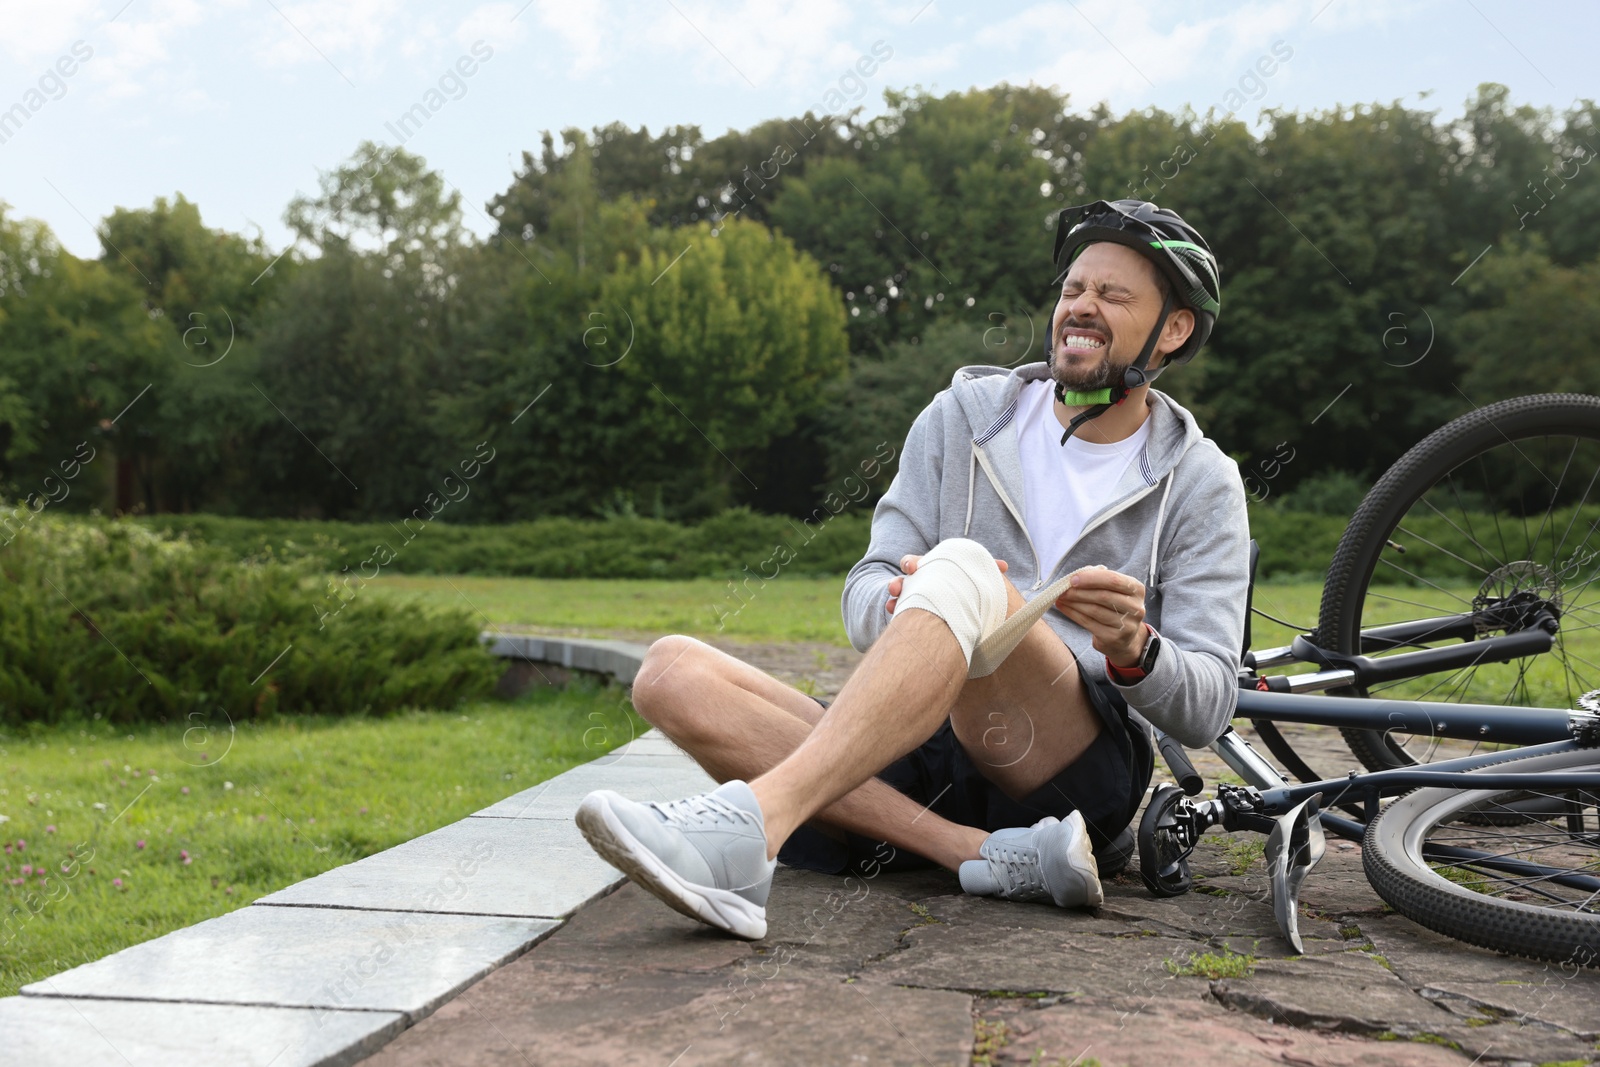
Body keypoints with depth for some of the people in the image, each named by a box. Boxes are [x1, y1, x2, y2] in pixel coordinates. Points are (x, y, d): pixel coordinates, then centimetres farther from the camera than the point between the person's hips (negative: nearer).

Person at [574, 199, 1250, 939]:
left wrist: (1135, 649, -23)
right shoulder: (966, 416, 14)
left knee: (963, 570, -32)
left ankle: (749, 824, -48)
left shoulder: (1199, 483, 8)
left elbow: (1207, 709, 0)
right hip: (930, 766, 4)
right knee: (672, 671, -18)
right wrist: (900, 603, -19)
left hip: (1085, 772, -4)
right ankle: (990, 855, -29)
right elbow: (863, 598, 7)